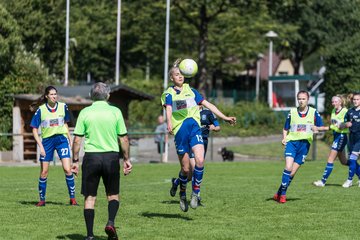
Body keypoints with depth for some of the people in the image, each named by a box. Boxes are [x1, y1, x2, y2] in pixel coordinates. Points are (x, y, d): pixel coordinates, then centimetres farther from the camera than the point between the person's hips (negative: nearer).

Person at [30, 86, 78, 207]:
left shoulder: (63, 107, -1)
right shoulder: (40, 110, -8)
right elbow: (34, 129, -4)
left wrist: (69, 139, 14)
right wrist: (41, 146, -11)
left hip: (61, 139, 1)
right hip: (47, 141, -1)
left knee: (67, 169, -10)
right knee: (44, 172, 5)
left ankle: (72, 198, -2)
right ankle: (42, 199, 18)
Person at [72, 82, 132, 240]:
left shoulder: (85, 112, 0)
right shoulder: (115, 112, 0)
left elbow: (77, 139, -1)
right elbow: (124, 139, 2)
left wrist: (75, 160, 7)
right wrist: (126, 159, 11)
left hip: (91, 157, 0)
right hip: (111, 156, 0)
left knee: (90, 197, 6)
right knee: (113, 195, 15)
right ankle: (110, 222, -9)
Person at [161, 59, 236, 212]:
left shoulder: (190, 90, 20)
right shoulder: (168, 94, 8)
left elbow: (208, 105, 20)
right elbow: (168, 109, -11)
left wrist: (225, 118, 13)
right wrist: (169, 123, -31)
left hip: (195, 128, 2)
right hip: (179, 130, -2)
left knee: (200, 160, -20)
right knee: (186, 169, -2)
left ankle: (195, 192, -2)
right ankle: (182, 194, 25)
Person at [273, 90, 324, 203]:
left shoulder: (314, 112, 4)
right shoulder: (292, 112, 7)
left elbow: (321, 128, 7)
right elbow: (285, 128, 14)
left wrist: (316, 128, -16)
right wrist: (284, 138, -4)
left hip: (304, 143, 0)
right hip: (292, 141, 0)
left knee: (293, 172, 0)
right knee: (288, 167, -19)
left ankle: (279, 194, 10)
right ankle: (282, 193, -13)